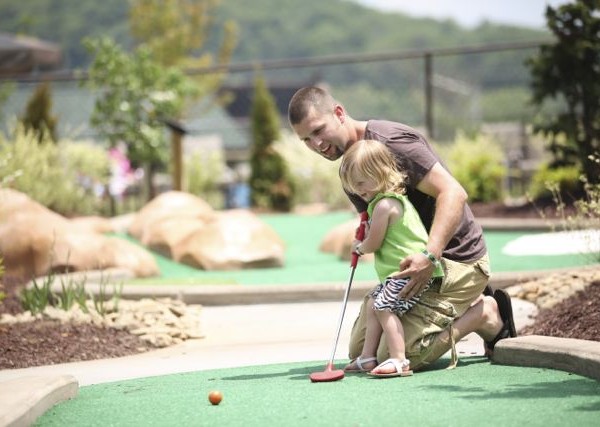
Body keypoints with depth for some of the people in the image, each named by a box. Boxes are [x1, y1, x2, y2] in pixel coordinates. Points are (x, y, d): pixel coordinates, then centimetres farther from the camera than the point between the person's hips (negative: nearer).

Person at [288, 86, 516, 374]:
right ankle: (465, 306, 16)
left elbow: (453, 193, -26)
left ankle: (485, 313, 0)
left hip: (456, 259, -10)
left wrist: (429, 257, -37)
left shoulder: (389, 140, -19)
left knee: (395, 357, -20)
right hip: (412, 259, 10)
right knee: (359, 352, 10)